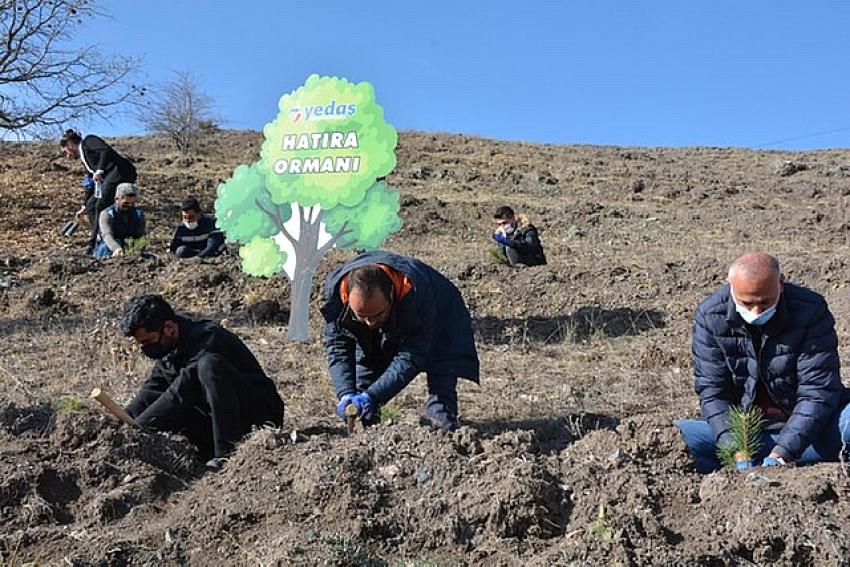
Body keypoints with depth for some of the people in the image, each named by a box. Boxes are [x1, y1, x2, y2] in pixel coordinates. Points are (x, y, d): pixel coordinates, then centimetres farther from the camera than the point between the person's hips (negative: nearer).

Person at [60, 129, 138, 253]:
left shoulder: (88, 141, 3)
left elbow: (106, 151, -17)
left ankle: (94, 245, -10)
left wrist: (99, 170, -27)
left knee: (101, 206, -13)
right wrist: (84, 206, 33)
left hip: (120, 172, -10)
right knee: (92, 205, 11)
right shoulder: (83, 158, 28)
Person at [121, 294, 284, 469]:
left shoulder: (209, 339, -23)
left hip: (259, 410, -8)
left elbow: (180, 395, -30)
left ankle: (228, 453, -31)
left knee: (208, 365, -31)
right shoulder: (168, 346, 5)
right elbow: (151, 389, 3)